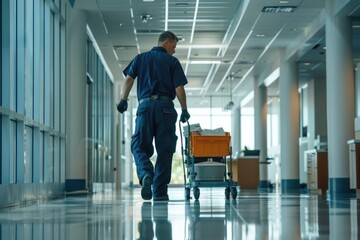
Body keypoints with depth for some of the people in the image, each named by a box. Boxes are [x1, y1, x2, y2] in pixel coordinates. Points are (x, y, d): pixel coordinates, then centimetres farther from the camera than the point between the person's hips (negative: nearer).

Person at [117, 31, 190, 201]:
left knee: (140, 146, 7)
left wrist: (123, 100, 1)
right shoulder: (172, 61, 6)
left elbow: (129, 79, 2)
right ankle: (160, 191, 3)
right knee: (164, 150, 4)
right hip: (165, 107, -2)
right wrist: (184, 110, 9)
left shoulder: (140, 58, 15)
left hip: (145, 105, 2)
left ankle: (145, 174, -23)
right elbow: (179, 88, 0)